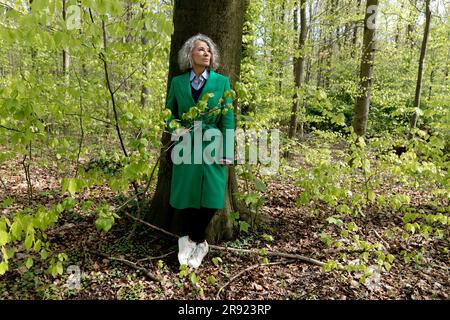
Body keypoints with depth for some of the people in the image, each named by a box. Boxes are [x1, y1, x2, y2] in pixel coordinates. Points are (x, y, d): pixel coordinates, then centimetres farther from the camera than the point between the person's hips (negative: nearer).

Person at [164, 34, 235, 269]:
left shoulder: (222, 81, 2)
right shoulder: (178, 82, 7)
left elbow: (228, 117, -1)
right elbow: (170, 110, 17)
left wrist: (227, 152, -7)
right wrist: (175, 128, -5)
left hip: (212, 146, -1)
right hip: (186, 146, 1)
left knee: (211, 197, -5)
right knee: (185, 196, 1)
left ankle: (191, 241, 18)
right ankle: (199, 244, 22)